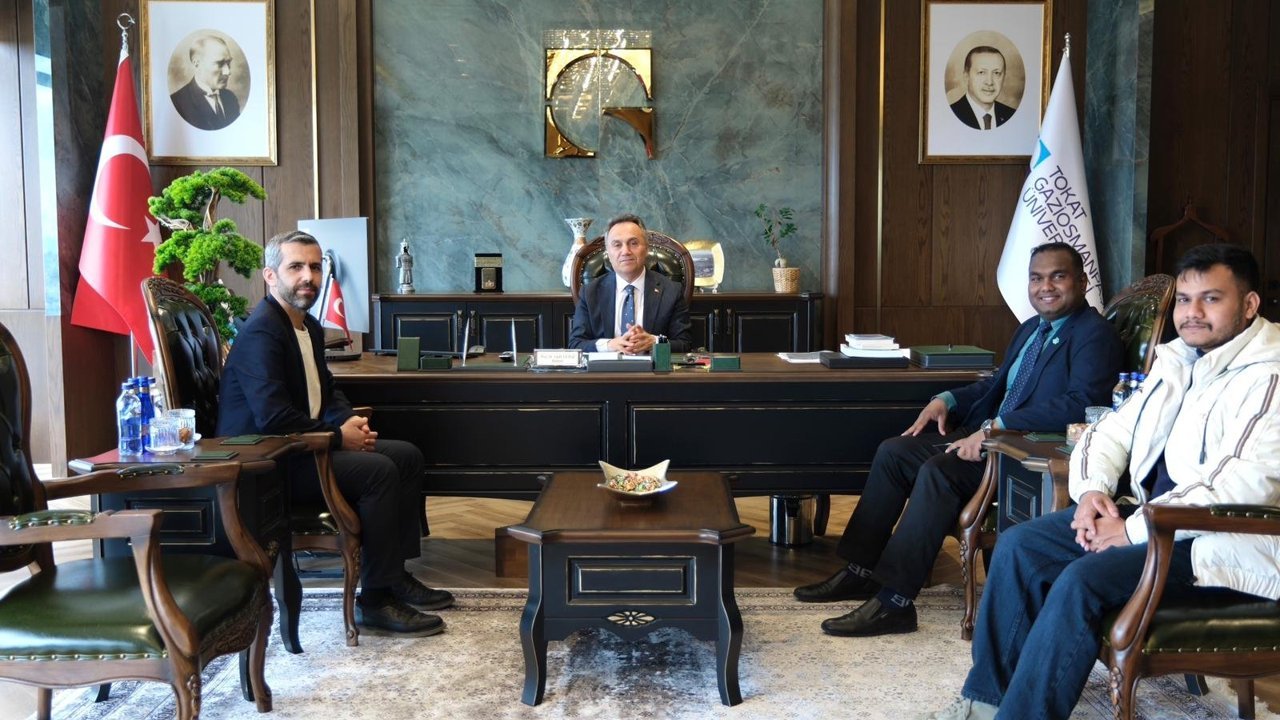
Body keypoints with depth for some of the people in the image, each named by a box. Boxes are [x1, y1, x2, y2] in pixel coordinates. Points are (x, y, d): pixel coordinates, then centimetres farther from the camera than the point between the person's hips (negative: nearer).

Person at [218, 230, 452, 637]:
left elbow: (326, 390, 23)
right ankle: (376, 601, -17)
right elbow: (273, 417, -28)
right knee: (379, 470, -25)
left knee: (407, 455, 6)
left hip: (303, 446, 11)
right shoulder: (261, 333, -19)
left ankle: (396, 575, 11)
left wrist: (350, 419, 1)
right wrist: (338, 435, -19)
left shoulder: (309, 327, 13)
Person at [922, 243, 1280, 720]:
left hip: (1228, 542, -9)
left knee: (1083, 580, -29)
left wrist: (1136, 530, -22)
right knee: (1019, 546, -2)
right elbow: (1111, 430, 17)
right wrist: (1094, 490, -5)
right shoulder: (1177, 359, 12)